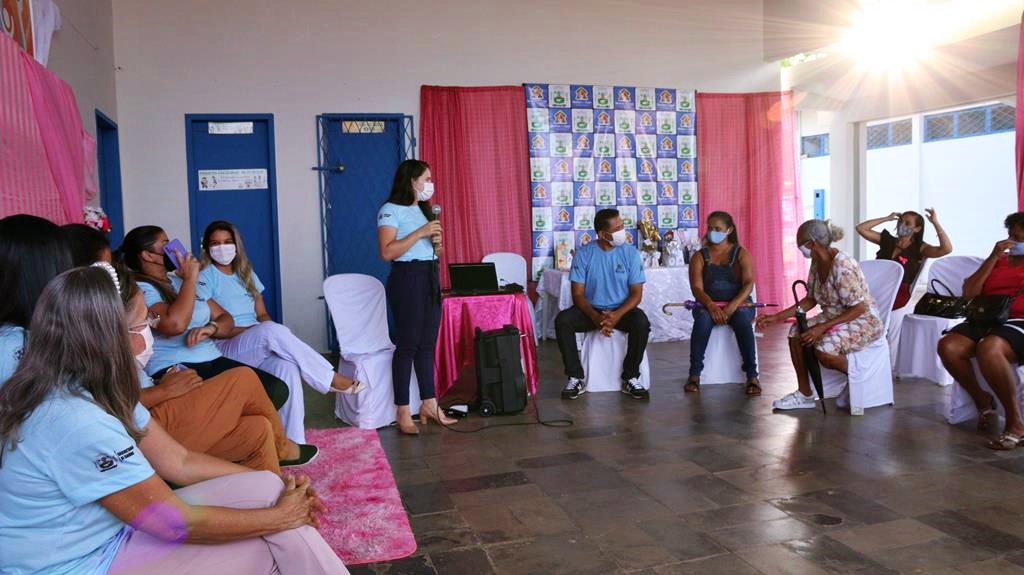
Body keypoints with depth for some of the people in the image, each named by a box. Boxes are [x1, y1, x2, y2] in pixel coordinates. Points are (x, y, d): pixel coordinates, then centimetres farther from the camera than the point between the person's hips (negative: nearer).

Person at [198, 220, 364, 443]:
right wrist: (252, 331, -18)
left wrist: (269, 331, -7)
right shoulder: (205, 277, 1)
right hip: (226, 350, -4)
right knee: (272, 331, -35)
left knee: (288, 367, -31)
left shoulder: (246, 273, 19)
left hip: (257, 346, 5)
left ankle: (293, 441, -34)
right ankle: (331, 379, -27)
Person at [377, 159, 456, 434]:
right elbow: (387, 252, -19)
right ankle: (403, 412, 2)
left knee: (428, 343, 9)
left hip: (430, 277, 8)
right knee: (408, 344, -5)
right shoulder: (391, 210, -8)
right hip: (408, 278, -8)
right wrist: (420, 233, -19)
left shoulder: (423, 209, 18)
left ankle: (429, 404, 16)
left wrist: (436, 243, 4)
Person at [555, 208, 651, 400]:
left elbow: (636, 293, -6)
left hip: (621, 310, 0)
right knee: (562, 320, -27)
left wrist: (617, 315, -25)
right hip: (591, 310, 0)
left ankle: (631, 378, -13)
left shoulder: (631, 253, -5)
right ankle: (577, 378, -15)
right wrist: (595, 316, -26)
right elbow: (578, 294, -7)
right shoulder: (583, 254, -6)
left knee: (642, 322, -32)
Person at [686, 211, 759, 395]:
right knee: (703, 319, -34)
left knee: (742, 320, -35)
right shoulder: (700, 257, 8)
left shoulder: (741, 254, 6)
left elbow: (748, 283, -7)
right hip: (708, 304, 1)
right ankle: (694, 375, -29)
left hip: (738, 303, 0)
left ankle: (752, 376, -29)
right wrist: (711, 306, -26)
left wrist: (732, 306, -25)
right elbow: (696, 287, -5)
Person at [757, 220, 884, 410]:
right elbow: (811, 300, 7)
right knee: (796, 332, -9)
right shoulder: (816, 262, -1)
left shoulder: (842, 266, -27)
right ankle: (805, 394, -2)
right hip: (835, 316, 9)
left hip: (864, 320, -9)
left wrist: (822, 327, -29)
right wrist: (777, 317, 1)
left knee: (823, 349, -30)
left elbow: (859, 308, -26)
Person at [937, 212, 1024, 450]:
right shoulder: (997, 260, 26)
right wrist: (994, 257, 9)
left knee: (988, 348, -38)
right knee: (947, 345, -26)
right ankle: (982, 401, -3)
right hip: (986, 321, 4)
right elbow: (969, 293, 11)